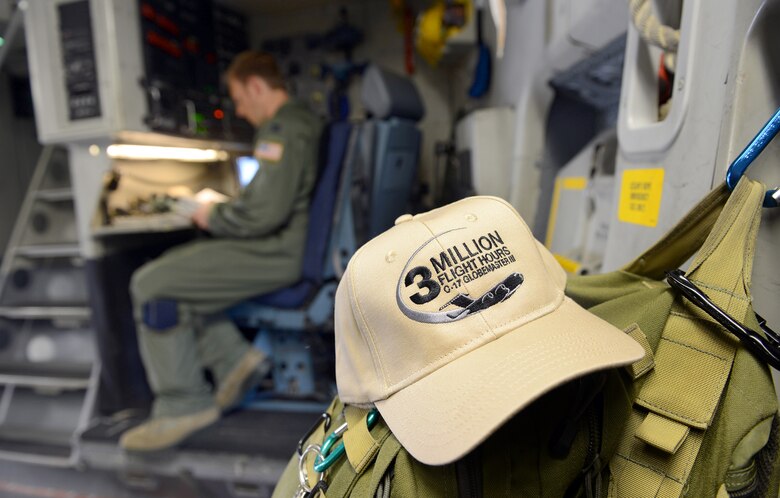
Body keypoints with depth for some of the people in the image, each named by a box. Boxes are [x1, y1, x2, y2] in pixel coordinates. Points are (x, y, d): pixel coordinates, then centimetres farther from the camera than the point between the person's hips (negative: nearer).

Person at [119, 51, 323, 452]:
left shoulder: (281, 129, -16)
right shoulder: (302, 121, 18)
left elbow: (266, 211, -25)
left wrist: (214, 217, -7)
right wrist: (222, 211, 15)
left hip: (274, 253, -11)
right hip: (288, 243, 11)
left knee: (151, 285, -9)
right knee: (172, 268, 18)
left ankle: (184, 405, 0)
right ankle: (234, 358, 13)